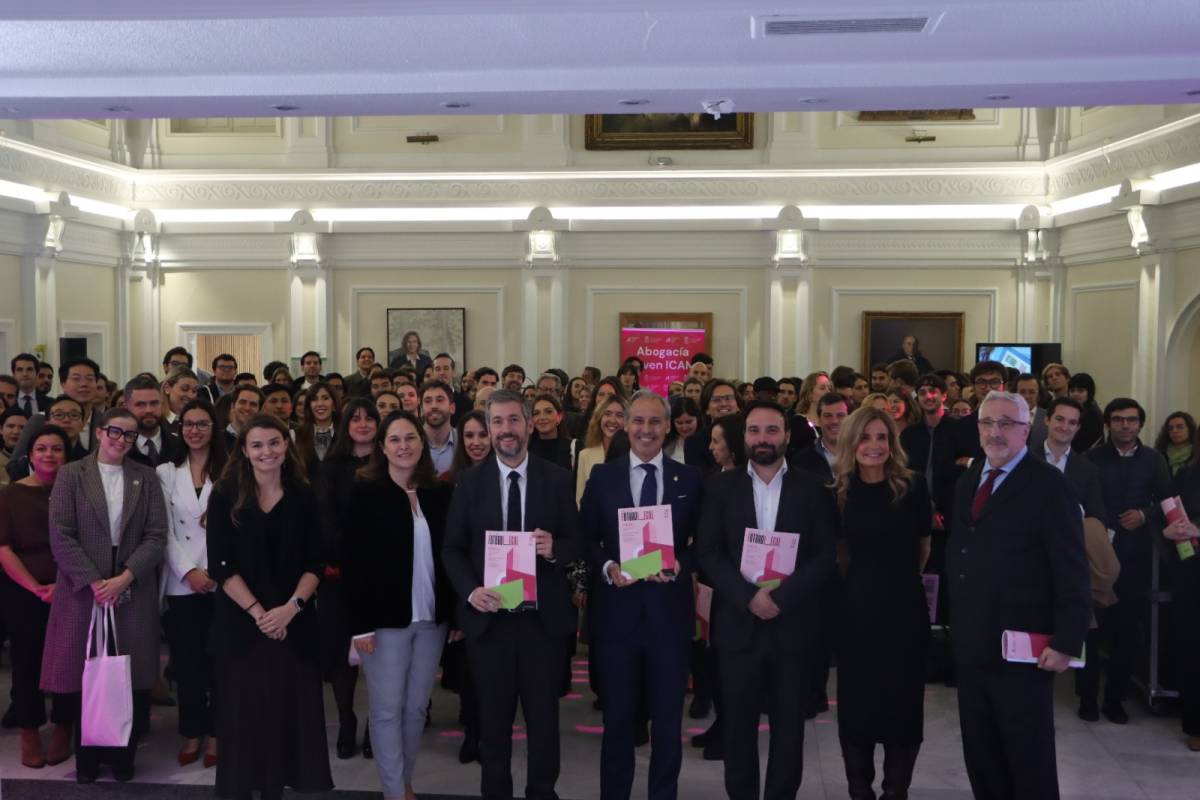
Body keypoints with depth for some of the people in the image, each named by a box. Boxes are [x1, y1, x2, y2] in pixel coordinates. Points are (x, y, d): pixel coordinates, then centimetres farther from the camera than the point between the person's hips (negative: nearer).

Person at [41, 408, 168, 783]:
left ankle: (123, 756, 19)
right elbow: (60, 536, -5)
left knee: (131, 676, 2)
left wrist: (124, 578, -11)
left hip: (133, 591, 1)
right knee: (84, 676, 4)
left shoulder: (146, 477, 7)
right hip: (82, 589, -1)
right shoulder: (71, 474, 1)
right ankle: (87, 758, 22)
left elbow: (156, 535, 1)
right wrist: (94, 582, -13)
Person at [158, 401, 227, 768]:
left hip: (222, 582, -1)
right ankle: (191, 735, 17)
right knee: (187, 661, 5)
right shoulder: (166, 473, 7)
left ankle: (215, 734, 15)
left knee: (218, 660, 4)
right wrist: (189, 571, -9)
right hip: (182, 583, 1)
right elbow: (164, 531, 1)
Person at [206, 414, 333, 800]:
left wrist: (291, 607, -13)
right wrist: (257, 611, -13)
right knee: (244, 713, 3)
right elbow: (221, 565, -6)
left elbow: (315, 564, 3)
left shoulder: (303, 497, 4)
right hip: (240, 623, -1)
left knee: (287, 710, 4)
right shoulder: (225, 496, -1)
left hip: (293, 623, 1)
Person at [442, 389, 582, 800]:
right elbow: (452, 549, 2)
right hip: (488, 616, 0)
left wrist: (555, 548, -20)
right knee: (493, 717, 13)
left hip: (543, 617, 0)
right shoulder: (469, 481, 2)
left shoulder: (558, 479, 1)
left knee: (544, 716, 10)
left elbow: (577, 543, 2)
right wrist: (470, 591, -14)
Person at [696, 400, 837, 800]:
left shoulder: (813, 490, 4)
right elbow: (707, 553, -1)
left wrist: (780, 597, -14)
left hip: (793, 625, 0)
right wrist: (748, 596, -14)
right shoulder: (720, 487, 5)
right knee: (738, 725, 7)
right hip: (738, 624, 0)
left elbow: (826, 557, -2)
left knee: (789, 726, 8)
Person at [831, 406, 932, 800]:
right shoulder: (839, 491, -2)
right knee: (855, 702, 8)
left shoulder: (913, 486, -5)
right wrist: (864, 580, 8)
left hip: (905, 608, -1)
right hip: (856, 608, 1)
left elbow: (923, 547, 8)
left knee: (902, 702, 8)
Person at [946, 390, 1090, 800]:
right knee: (980, 756, 15)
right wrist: (955, 620, 8)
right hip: (970, 645, 7)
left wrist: (1067, 642, -17)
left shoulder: (1047, 485, -10)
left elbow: (1072, 571, -13)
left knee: (1030, 761, 7)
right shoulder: (968, 481, 12)